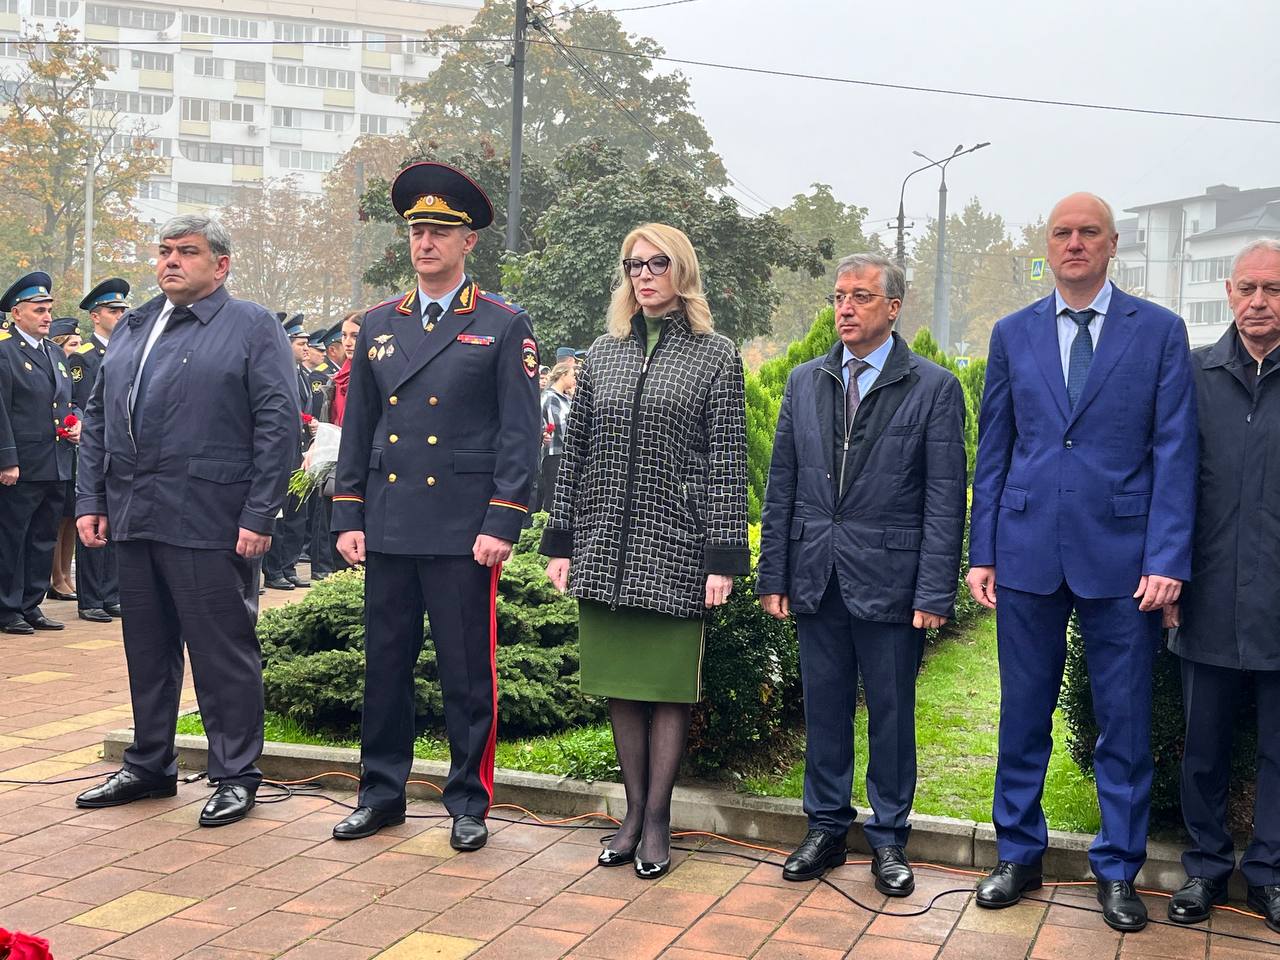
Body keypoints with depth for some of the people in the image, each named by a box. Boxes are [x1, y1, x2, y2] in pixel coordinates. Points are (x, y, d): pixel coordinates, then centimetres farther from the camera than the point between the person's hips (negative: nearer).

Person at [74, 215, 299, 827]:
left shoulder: (252, 327, -2)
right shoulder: (131, 328, 17)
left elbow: (278, 424, -9)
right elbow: (97, 418, 17)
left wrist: (259, 516, -15)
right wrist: (90, 499, 8)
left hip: (208, 522, -6)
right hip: (132, 519, 6)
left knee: (224, 654, 0)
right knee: (147, 651, 15)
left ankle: (235, 776, 12)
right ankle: (149, 766, 29)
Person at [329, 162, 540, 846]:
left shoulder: (504, 327, 0)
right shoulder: (378, 325, 12)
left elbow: (520, 434, -5)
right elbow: (356, 428, 13)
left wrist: (502, 524, -12)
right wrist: (348, 519, 7)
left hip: (464, 530, -4)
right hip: (388, 528, 4)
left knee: (468, 672, 3)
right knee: (385, 664, 11)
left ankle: (469, 802, 16)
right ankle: (381, 794, 24)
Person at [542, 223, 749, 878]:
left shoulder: (716, 356, 0)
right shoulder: (601, 355, 11)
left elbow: (728, 462, -5)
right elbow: (574, 452, 11)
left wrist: (723, 559, -10)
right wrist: (560, 542, 7)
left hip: (676, 548, -4)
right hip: (605, 548, 4)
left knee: (668, 686, 3)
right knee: (621, 684, 9)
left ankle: (657, 818, 14)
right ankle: (633, 812, 21)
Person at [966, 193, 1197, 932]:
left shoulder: (1160, 331, 2)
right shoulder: (1014, 334, 8)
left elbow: (1174, 453, -2)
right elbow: (993, 451, 9)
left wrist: (1168, 559, -10)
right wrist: (982, 552, 4)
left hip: (1121, 557, -2)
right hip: (1028, 554, 2)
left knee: (1125, 724, 6)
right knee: (1023, 717, 10)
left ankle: (1119, 871, 21)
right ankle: (1020, 856, 25)